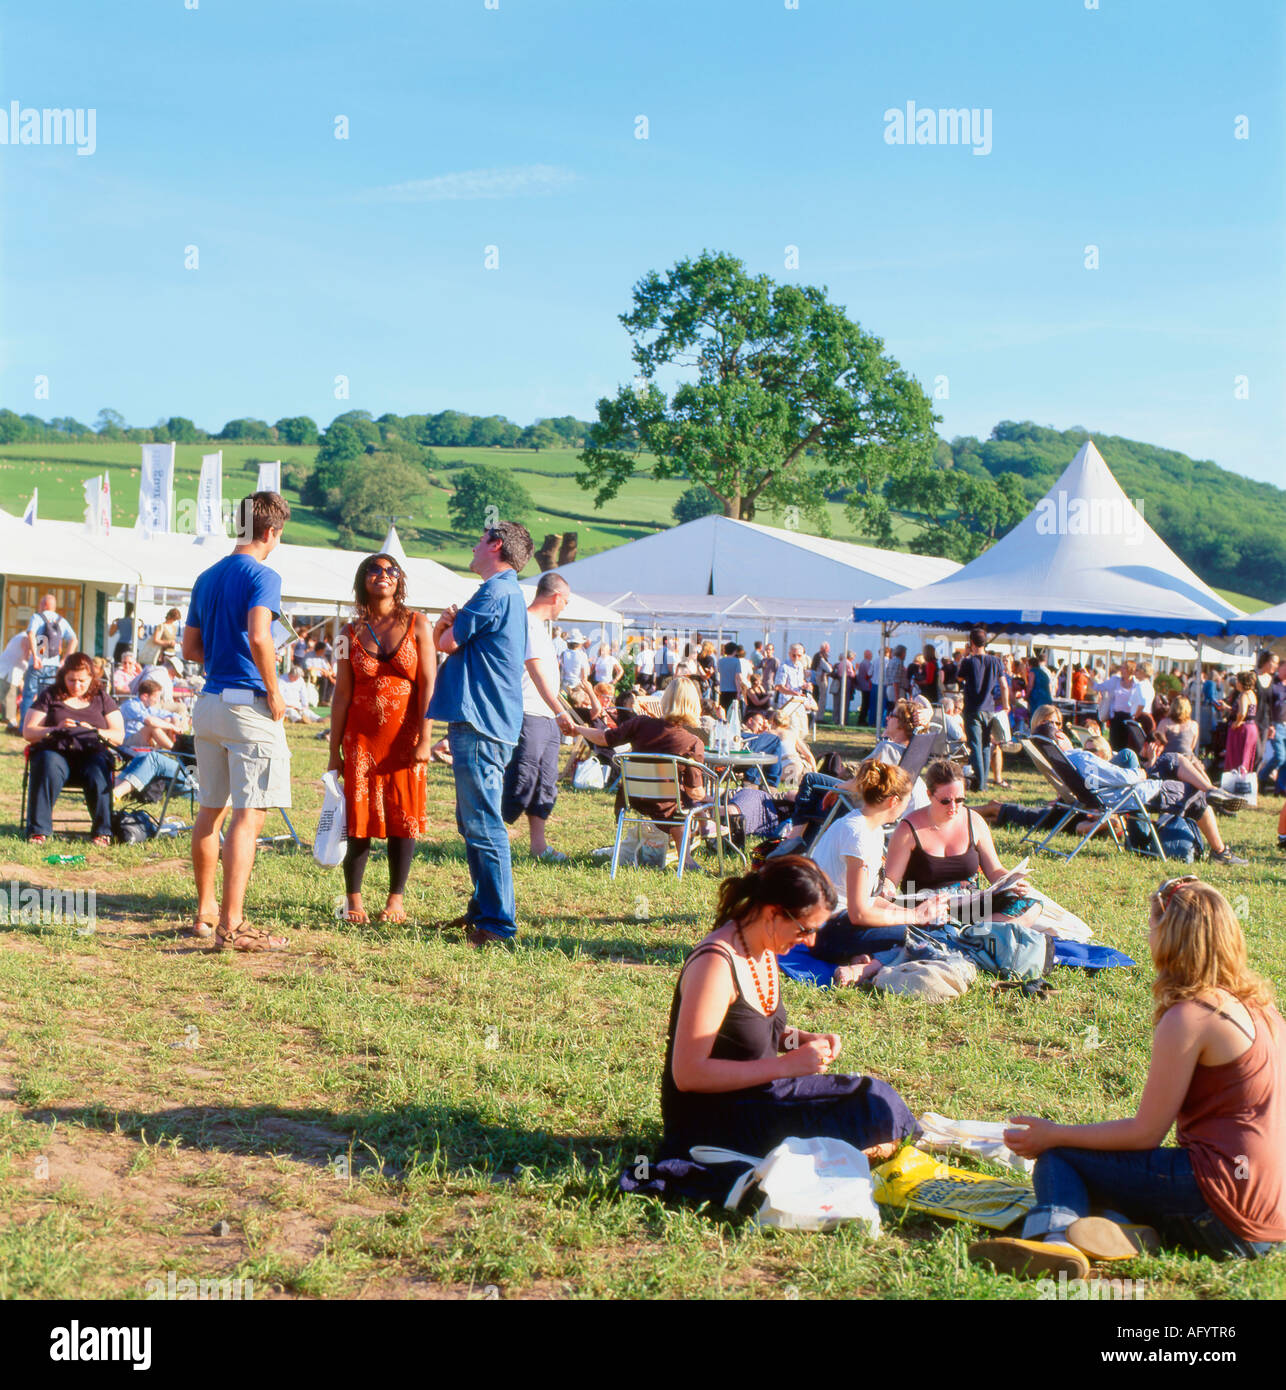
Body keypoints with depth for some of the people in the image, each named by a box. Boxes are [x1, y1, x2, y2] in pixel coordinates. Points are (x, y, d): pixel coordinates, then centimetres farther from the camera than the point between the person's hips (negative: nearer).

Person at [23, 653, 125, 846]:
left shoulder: (101, 698, 15)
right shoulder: (49, 696, 12)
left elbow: (119, 736, 7)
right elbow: (28, 732, 5)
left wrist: (96, 732, -12)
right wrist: (55, 730, -12)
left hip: (91, 752, 1)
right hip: (55, 751, 0)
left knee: (98, 773, -34)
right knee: (48, 770, -36)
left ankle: (103, 832, -29)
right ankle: (38, 831, -33)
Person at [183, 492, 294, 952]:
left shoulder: (207, 577, 14)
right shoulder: (262, 575, -9)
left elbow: (190, 647, 17)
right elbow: (259, 637, -24)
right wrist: (273, 692, -14)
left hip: (209, 703, 8)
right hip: (248, 705, -8)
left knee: (211, 810, 16)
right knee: (249, 815, -7)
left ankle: (205, 912, 25)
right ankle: (231, 925, -9)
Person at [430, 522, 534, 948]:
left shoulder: (495, 592, -13)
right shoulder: (511, 594, 20)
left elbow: (448, 642, -9)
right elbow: (454, 642, 19)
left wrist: (445, 627, 13)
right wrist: (448, 623, -1)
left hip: (479, 725, -11)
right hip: (490, 721, 11)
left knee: (483, 825, -9)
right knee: (474, 821, 17)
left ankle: (497, 924, -8)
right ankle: (483, 908, 25)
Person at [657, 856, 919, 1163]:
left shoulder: (765, 951, 4)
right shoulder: (715, 964, -24)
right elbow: (688, 1074, -26)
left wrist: (805, 1039, -1)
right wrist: (786, 1064, -25)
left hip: (760, 1089, 9)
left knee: (875, 1095, -1)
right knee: (868, 1113, -18)